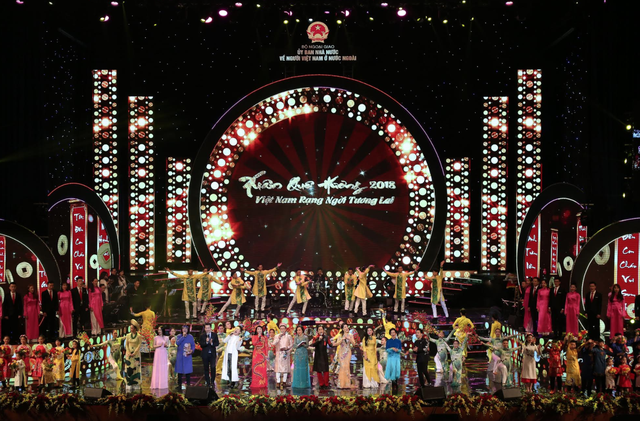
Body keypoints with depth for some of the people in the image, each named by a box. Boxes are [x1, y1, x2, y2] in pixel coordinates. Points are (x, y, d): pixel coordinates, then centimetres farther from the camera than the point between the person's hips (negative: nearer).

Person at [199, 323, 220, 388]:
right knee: (206, 369, 4)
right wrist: (206, 342, -24)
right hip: (205, 354, 0)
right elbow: (201, 345, -7)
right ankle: (208, 383, 11)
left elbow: (217, 344, 0)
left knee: (213, 368, -7)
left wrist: (212, 343, -19)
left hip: (212, 354, 0)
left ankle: (212, 382, 5)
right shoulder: (202, 336, 2)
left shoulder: (214, 335, 5)